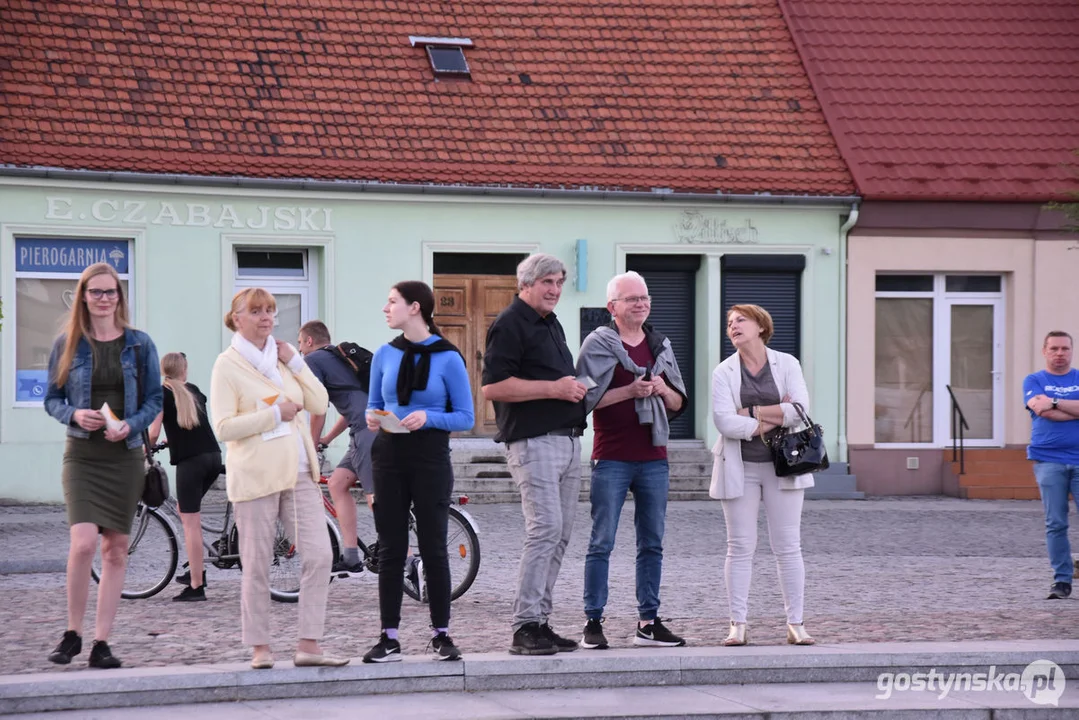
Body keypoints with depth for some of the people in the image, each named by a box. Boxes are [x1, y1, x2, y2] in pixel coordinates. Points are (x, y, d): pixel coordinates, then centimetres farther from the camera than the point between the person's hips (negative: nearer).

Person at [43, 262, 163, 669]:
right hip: (82, 455, -2)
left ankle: (101, 642, 9)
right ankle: (73, 633, -1)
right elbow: (52, 399, 7)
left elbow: (155, 399, 6)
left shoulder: (139, 344, 4)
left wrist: (130, 425, -13)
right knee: (84, 542, -17)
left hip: (125, 455, 2)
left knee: (116, 550, 3)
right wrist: (75, 415, -14)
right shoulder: (68, 344, 3)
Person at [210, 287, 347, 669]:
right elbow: (224, 427, -12)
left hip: (299, 472, 5)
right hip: (255, 476, -5)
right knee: (257, 566, 0)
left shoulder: (284, 355, 14)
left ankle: (309, 645, 0)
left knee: (319, 556, -4)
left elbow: (319, 405, 10)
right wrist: (275, 414, -13)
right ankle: (260, 648, 8)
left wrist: (295, 363, 0)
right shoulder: (228, 364, -4)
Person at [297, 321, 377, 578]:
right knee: (337, 483, 14)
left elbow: (318, 410, 0)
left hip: (368, 431, -10)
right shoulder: (340, 359, 31)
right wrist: (327, 439, 39)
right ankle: (351, 559, 11)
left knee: (376, 498, -12)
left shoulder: (313, 361, 4)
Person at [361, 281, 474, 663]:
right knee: (390, 549, 4)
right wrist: (371, 416, -8)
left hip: (430, 458, -3)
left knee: (433, 547, 2)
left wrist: (427, 418, -18)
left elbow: (465, 417, -3)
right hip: (390, 456, 3)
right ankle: (389, 637, 8)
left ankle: (441, 634, 11)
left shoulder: (448, 358, -5)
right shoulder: (384, 355, 6)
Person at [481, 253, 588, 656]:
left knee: (559, 535, 8)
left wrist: (575, 388, 12)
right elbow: (493, 387, -17)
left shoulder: (552, 324, 21)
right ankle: (525, 627, -15)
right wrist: (553, 388, -17)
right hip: (533, 442, -9)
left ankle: (540, 622, 12)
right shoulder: (510, 324, -8)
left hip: (568, 440, 9)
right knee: (545, 528, -16)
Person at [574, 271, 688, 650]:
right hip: (611, 459, -5)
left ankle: (648, 622, 13)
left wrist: (664, 391, -3)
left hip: (653, 458, 5)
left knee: (652, 544, 7)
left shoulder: (660, 345, 15)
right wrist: (630, 391, -17)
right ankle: (593, 622, -1)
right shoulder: (598, 344, -2)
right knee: (602, 543, -4)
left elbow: (679, 404, 18)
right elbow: (586, 397, -10)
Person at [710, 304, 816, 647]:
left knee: (788, 547, 1)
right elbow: (724, 421, -12)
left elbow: (800, 410, -11)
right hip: (740, 467, 0)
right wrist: (773, 419, -13)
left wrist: (750, 412, -12)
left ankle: (795, 624, 5)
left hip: (782, 467, 0)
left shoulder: (786, 364, 3)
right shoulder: (724, 372, 1)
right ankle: (737, 625, 4)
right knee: (740, 547, 1)